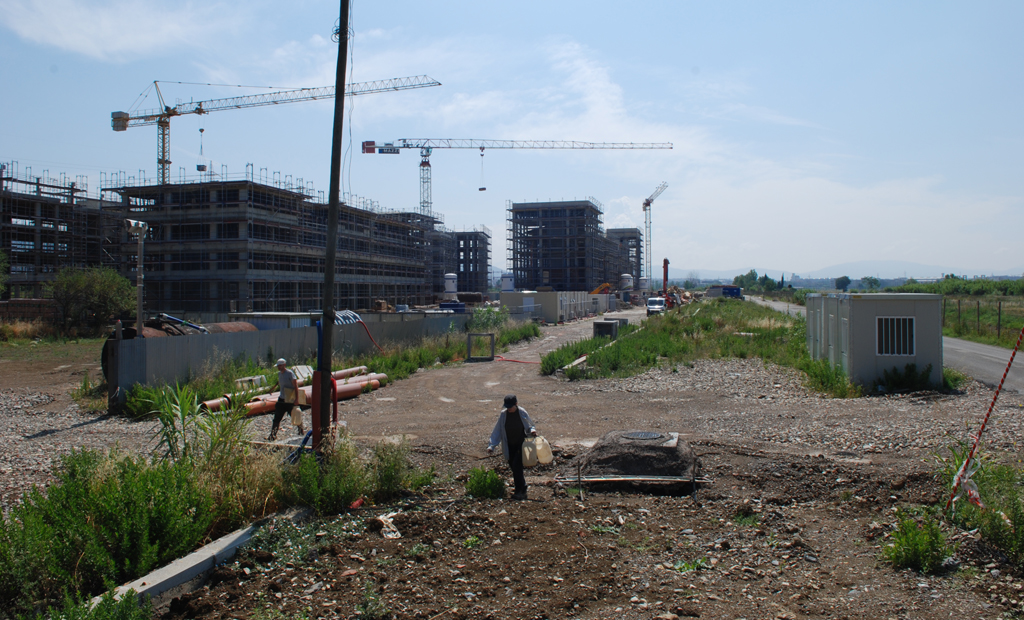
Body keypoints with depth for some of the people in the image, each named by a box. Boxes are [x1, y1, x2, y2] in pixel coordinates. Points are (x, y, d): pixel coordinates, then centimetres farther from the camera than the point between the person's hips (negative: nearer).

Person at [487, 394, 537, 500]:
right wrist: (491, 446, -5)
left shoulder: (522, 413, -7)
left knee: (517, 465, -15)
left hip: (521, 444, -3)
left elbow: (530, 426, 9)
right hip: (509, 446, 3)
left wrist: (532, 431, -15)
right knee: (513, 466, 6)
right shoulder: (503, 414, -3)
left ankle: (520, 491, -8)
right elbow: (497, 431, 1)